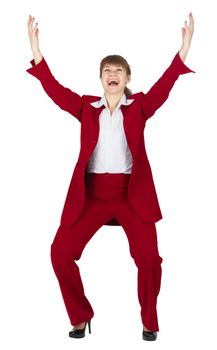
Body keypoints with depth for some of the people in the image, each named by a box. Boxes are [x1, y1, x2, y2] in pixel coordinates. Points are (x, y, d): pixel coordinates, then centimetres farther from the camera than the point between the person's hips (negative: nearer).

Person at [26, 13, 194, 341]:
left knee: (149, 256, -13)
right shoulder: (87, 107, 9)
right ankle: (81, 317, 17)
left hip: (132, 192, -1)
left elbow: (163, 86, -8)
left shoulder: (140, 105, 7)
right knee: (61, 252, -6)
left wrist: (184, 49, -19)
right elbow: (55, 90, -2)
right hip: (91, 193, 2)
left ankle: (149, 320, 14)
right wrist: (36, 49, -10)